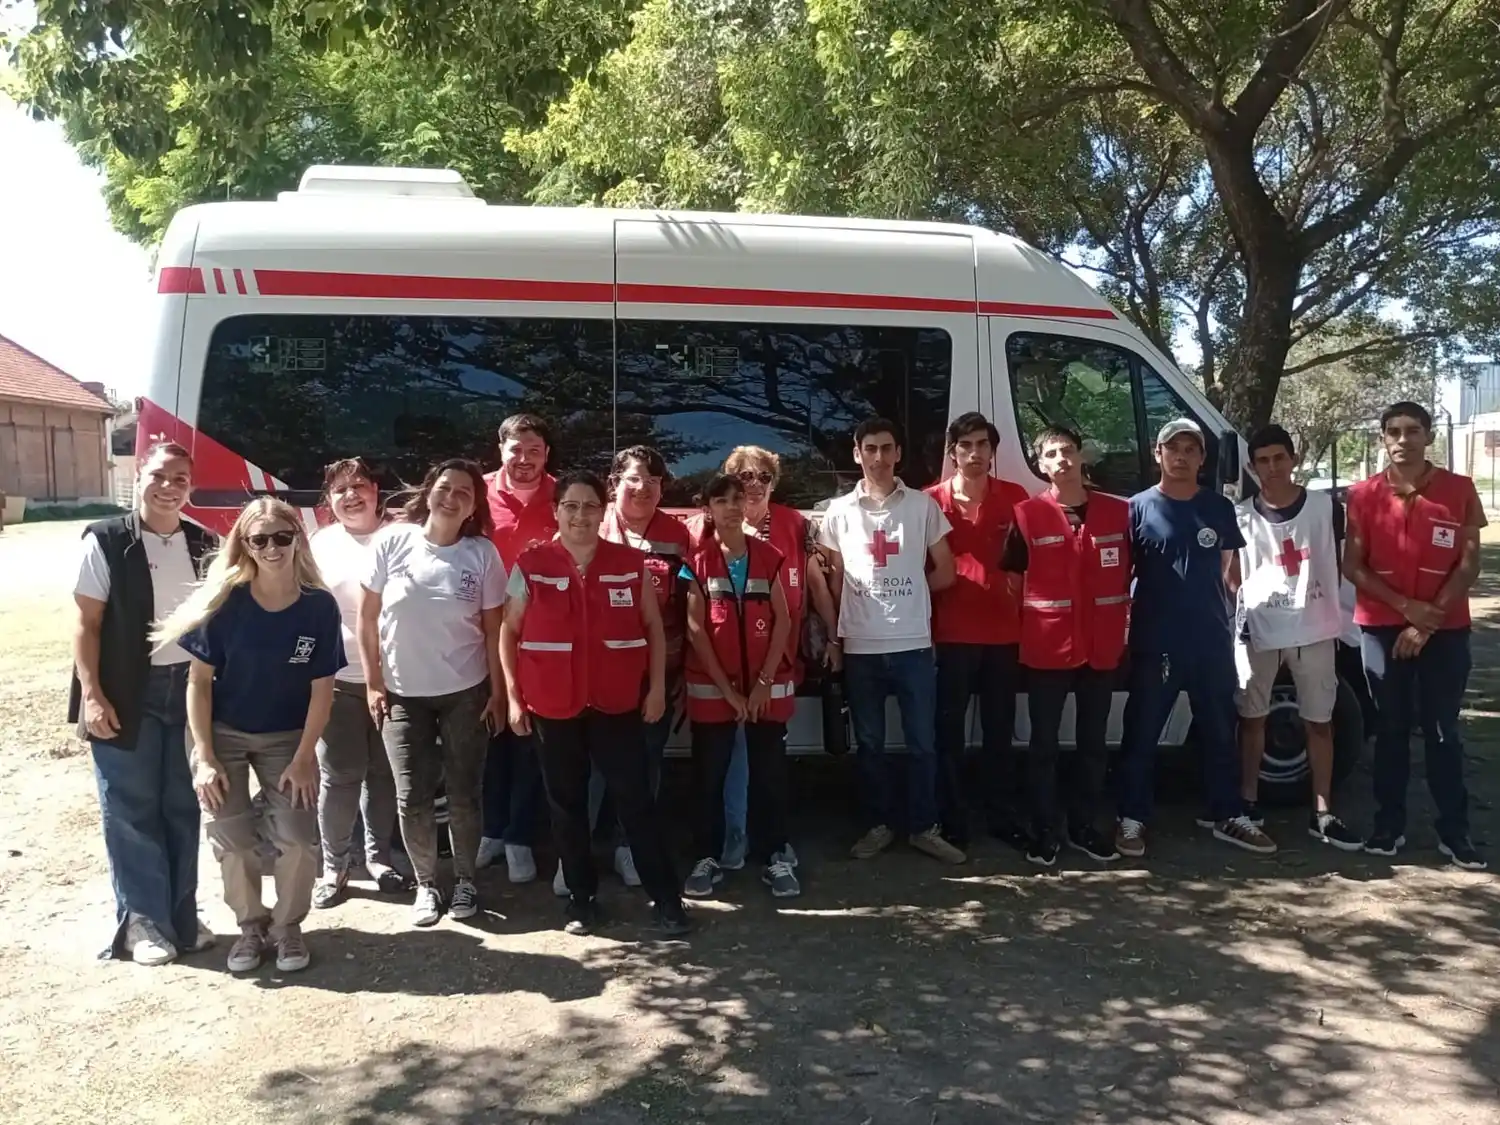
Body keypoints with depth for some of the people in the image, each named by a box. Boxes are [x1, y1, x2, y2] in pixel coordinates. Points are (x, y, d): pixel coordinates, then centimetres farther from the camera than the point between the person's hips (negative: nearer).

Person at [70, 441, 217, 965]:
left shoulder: (205, 545, 6)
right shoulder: (106, 541, -5)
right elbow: (86, 623, -7)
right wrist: (92, 696, -13)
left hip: (190, 688, 4)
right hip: (127, 694, -4)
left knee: (184, 808, 10)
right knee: (131, 811, 4)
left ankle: (182, 916, 22)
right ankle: (142, 921, 16)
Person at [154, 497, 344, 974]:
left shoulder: (320, 606, -15)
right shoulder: (224, 602, -16)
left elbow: (322, 690, -9)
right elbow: (199, 681, -10)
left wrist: (303, 758, -11)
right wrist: (204, 757, -14)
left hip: (288, 738, 0)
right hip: (225, 734, 0)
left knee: (298, 835, -8)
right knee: (232, 836, -3)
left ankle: (287, 924, 16)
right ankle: (250, 924, 21)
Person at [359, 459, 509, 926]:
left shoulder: (483, 553, -6)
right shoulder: (392, 541, -8)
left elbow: (492, 628, -1)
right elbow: (368, 617, -1)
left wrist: (497, 692, -1)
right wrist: (373, 683, -2)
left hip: (466, 692, 0)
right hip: (402, 693, 0)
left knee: (463, 793, 7)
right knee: (412, 796, 3)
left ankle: (465, 880, 26)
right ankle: (425, 884, 22)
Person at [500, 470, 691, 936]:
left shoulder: (631, 563, 1)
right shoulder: (530, 566, -2)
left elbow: (653, 627, 7)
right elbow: (509, 634, 4)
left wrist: (657, 686, 1)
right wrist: (513, 695, 0)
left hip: (619, 703, 0)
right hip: (553, 706, 1)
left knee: (636, 798, 2)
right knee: (566, 803, 11)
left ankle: (665, 898, 12)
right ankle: (581, 898, 24)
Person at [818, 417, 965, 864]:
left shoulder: (922, 505, 1)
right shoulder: (840, 511, 4)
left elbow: (945, 572, 5)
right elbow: (833, 577, 8)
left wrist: (909, 591, 5)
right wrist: (832, 636, 4)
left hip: (913, 644, -1)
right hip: (860, 647, 1)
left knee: (922, 742, 6)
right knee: (869, 743, 10)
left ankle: (923, 826, 19)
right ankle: (878, 825, 23)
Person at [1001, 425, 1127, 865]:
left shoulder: (1118, 511, 2)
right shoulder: (1027, 514, -4)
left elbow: (1133, 572, 12)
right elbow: (1009, 574, 3)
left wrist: (1125, 620, 6)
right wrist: (1028, 621, -1)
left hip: (1102, 646, 3)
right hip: (1047, 647, -2)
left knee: (1093, 743, 12)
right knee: (1044, 744, 5)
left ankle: (1085, 827, 25)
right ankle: (1043, 832, 15)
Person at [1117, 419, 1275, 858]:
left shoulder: (1220, 508, 7)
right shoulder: (1139, 508, -2)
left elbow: (1226, 570, 16)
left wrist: (1226, 617, 11)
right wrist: (1121, 625, -3)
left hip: (1213, 639, 3)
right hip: (1155, 641, -3)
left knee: (1220, 731, 12)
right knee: (1142, 733, 3)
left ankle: (1227, 815, 24)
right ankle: (1132, 819, 12)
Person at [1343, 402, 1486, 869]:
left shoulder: (1459, 490, -2)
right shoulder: (1364, 495, 1)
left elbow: (1468, 565, -4)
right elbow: (1352, 566, 0)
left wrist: (1427, 622, -10)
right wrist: (1406, 607, -12)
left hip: (1445, 630, -1)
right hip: (1382, 627, 1)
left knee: (1443, 731, 4)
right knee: (1391, 729, 8)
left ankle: (1454, 831, 13)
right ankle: (1389, 824, 16)